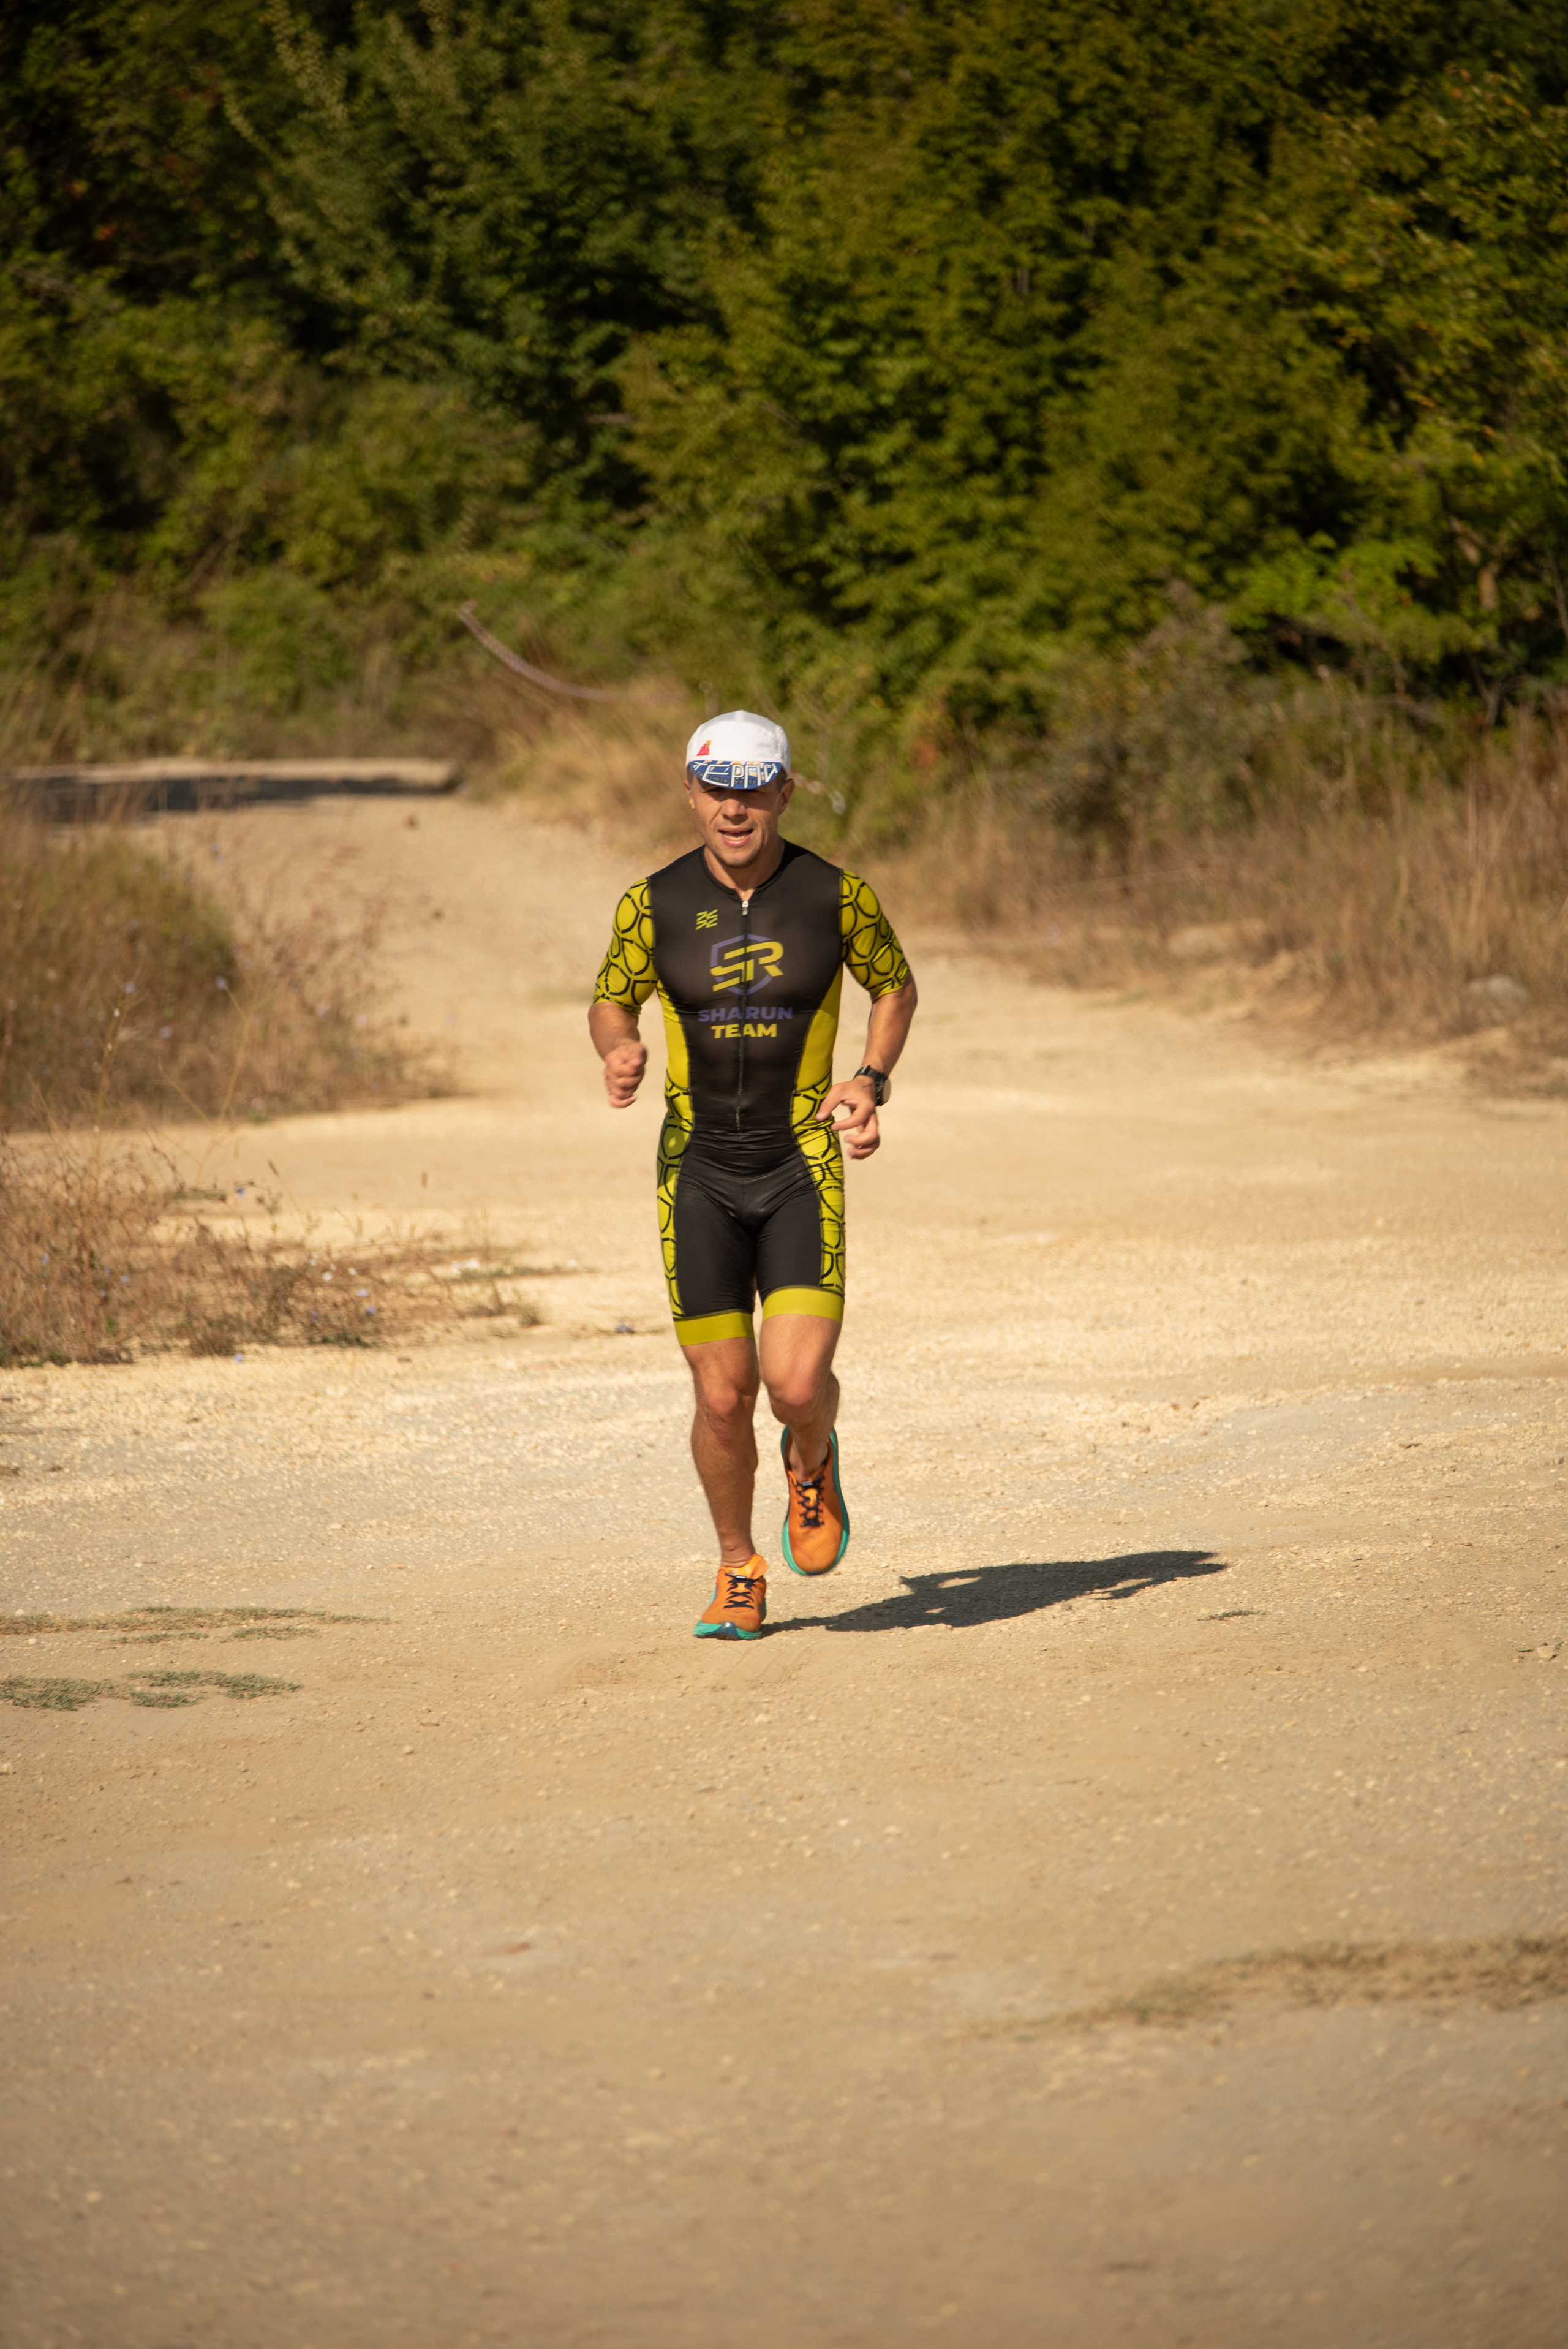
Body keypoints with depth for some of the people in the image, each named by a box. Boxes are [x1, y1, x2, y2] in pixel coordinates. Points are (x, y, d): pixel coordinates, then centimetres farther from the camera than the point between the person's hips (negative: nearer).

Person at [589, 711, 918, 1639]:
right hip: (699, 1171, 1)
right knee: (723, 1396, -1)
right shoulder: (654, 904, -4)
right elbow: (610, 1001, 12)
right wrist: (619, 1052, -11)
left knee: (796, 1380, -16)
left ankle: (813, 1462, 22)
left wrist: (873, 1080, -5)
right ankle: (740, 1574, 22)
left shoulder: (836, 895, -6)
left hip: (802, 1164, -1)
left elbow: (895, 984, 11)